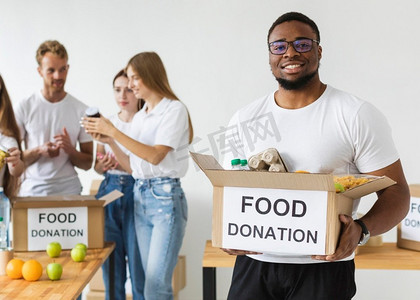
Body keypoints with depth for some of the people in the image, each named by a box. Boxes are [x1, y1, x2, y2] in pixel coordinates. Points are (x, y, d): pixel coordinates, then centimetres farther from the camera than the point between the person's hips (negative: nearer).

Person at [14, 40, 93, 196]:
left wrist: (70, 149, -14)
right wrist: (38, 151, -15)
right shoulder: (24, 107, 1)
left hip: (69, 190, 0)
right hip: (32, 190, 0)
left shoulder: (81, 110, 2)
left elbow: (87, 164, 5)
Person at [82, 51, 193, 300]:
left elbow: (155, 156, -16)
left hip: (165, 197, -8)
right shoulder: (139, 117, 16)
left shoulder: (174, 109, -6)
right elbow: (133, 166, 15)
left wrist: (114, 132, -17)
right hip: (140, 196, 8)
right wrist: (107, 139, 4)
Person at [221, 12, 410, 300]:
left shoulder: (358, 115, -6)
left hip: (324, 267, -2)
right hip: (254, 262, 3)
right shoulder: (244, 120, 5)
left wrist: (361, 230, -25)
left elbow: (396, 192, -5)